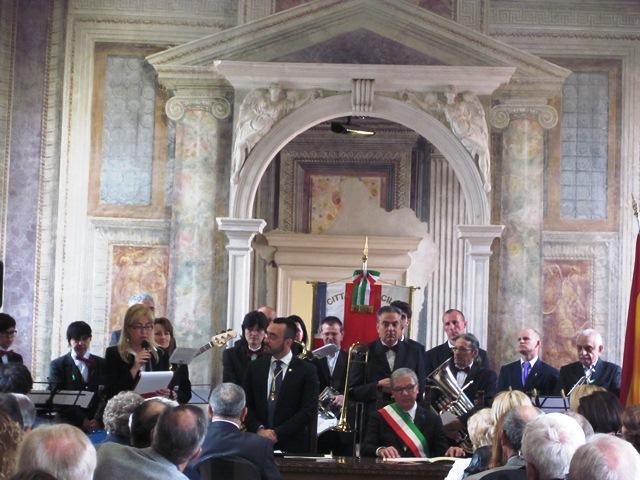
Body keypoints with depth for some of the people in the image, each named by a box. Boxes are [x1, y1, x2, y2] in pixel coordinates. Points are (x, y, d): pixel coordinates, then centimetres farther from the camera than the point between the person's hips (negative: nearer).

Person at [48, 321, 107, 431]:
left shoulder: (102, 364, 13)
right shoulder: (57, 365, 7)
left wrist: (98, 419, -11)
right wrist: (82, 420, -12)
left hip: (97, 424, 1)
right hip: (69, 424, -1)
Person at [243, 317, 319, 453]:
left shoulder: (306, 370, -4)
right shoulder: (255, 367, 6)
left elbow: (308, 410, -9)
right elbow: (246, 405, 5)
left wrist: (278, 433, -14)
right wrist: (259, 429, -12)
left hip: (292, 446, -2)